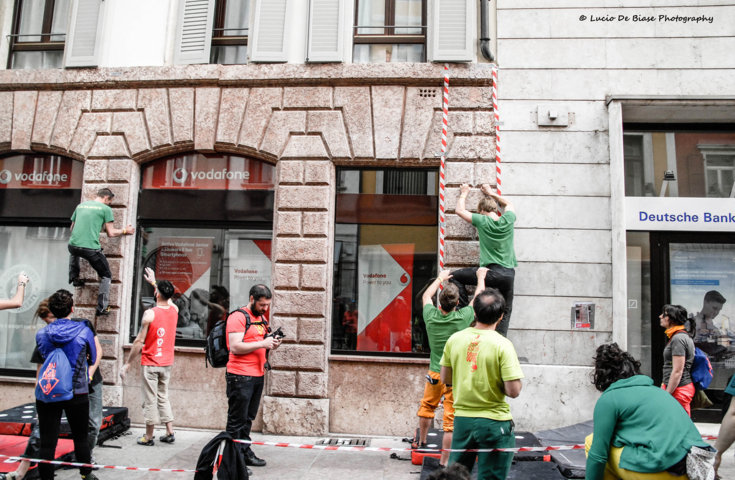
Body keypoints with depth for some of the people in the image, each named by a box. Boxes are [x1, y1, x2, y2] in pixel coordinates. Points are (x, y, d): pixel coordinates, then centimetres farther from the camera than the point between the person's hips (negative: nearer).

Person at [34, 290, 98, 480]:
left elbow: (43, 357, 14)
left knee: (47, 443, 5)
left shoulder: (41, 334, -2)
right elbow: (93, 358, 7)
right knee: (81, 438, 15)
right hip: (77, 393, -1)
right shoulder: (84, 331, -7)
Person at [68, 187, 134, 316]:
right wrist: (124, 231, 20)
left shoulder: (81, 205, 17)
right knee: (106, 276, 12)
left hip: (73, 246, 5)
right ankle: (102, 308, 8)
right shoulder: (106, 209, 2)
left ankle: (74, 277, 38)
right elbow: (111, 233, 2)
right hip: (91, 249, -5)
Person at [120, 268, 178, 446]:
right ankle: (170, 433, 16)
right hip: (167, 363, 5)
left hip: (150, 363, -5)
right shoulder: (174, 310, 0)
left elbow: (139, 341, -13)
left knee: (150, 400, 3)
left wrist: (127, 363, -4)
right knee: (163, 397, 16)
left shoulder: (150, 313, -15)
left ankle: (148, 437, 13)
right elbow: (168, 297, 24)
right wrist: (154, 281, 35)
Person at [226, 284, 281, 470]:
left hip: (258, 375, 8)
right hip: (240, 376, -8)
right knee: (237, 420, 0)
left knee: (248, 419, 16)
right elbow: (235, 347, -19)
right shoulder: (238, 317, -11)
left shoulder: (262, 318, 16)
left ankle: (245, 452, 25)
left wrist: (272, 344, 3)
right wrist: (261, 343, -21)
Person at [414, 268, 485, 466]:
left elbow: (426, 296, 12)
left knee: (427, 407, 26)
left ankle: (421, 441, 46)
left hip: (435, 374, 4)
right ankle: (444, 462, 10)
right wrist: (481, 277, 17)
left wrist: (440, 278, 25)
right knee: (451, 419, 3)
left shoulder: (431, 316, -11)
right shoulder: (462, 318, -18)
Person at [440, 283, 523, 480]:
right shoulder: (502, 345, -15)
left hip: (462, 419, 4)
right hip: (494, 422, -4)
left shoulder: (455, 339, -2)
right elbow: (513, 391, -18)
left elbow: (445, 379, 7)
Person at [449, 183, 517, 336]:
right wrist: (491, 193, 38)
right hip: (509, 274, 4)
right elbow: (509, 203, 31)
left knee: (455, 276, 10)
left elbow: (459, 210, 13)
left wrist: (464, 194, 28)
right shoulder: (508, 220, 6)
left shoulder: (482, 220, -2)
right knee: (505, 311, 14)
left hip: (491, 272, -4)